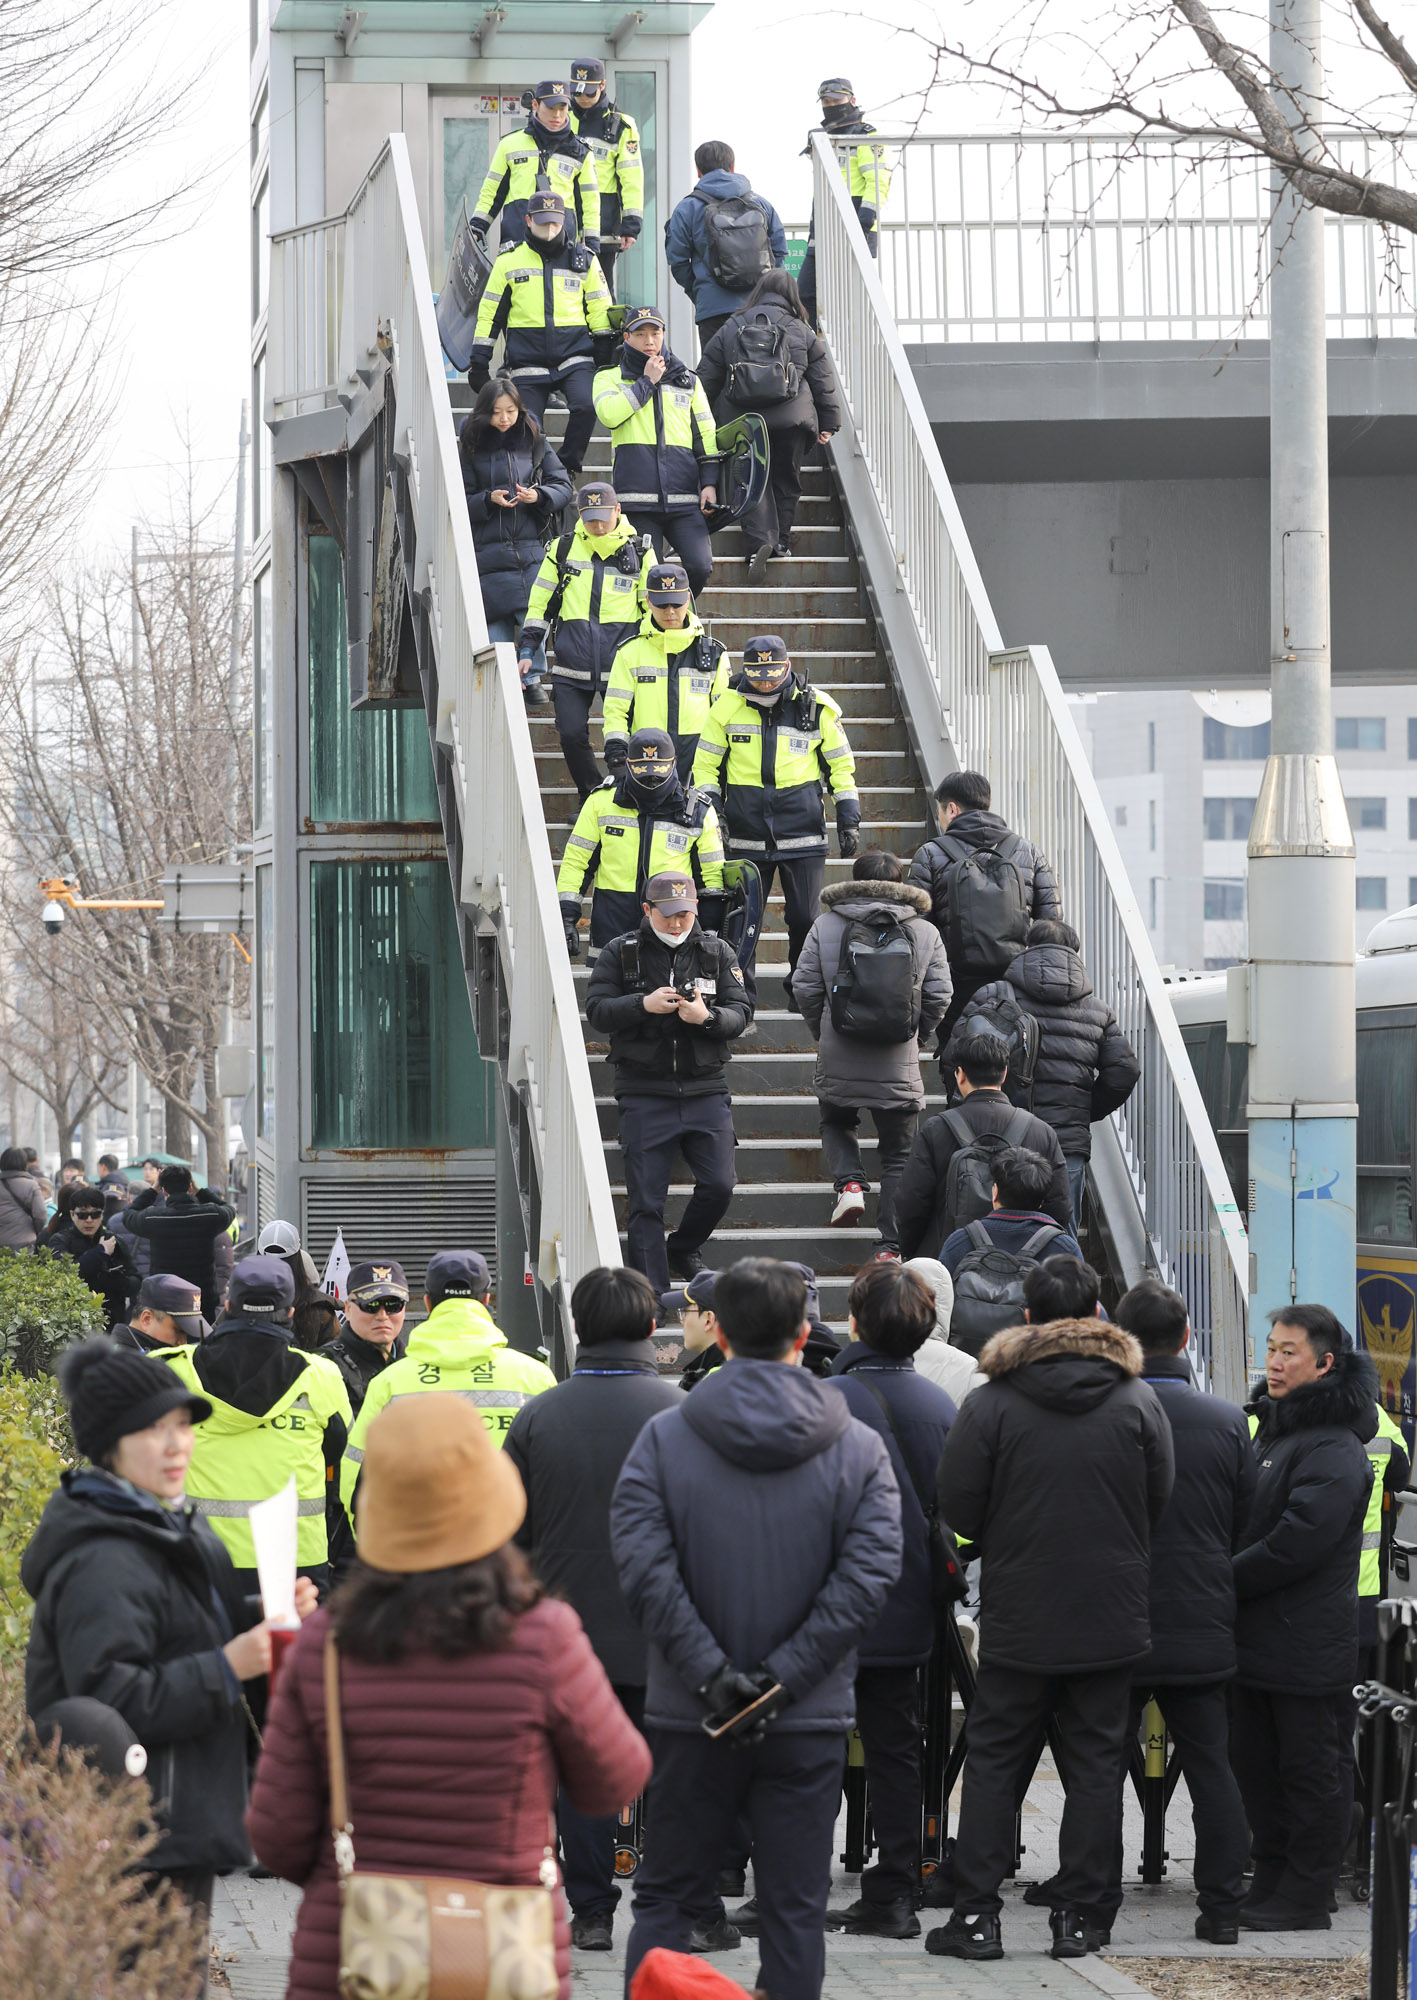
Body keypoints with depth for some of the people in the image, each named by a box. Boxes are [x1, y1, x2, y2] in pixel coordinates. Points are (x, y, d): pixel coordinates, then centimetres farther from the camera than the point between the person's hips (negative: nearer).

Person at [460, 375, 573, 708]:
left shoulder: (534, 441, 7)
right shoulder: (471, 446, 4)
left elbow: (563, 487, 7)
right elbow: (462, 502, 5)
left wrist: (539, 496, -13)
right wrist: (489, 500, -13)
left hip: (532, 544, 0)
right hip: (489, 547, 0)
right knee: (497, 618, -4)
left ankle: (532, 678, 6)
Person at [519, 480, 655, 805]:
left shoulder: (639, 552, 4)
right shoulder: (563, 549, 7)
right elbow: (539, 602, 13)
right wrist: (527, 650, 8)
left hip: (620, 663, -1)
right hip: (572, 665, 2)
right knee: (571, 734, -1)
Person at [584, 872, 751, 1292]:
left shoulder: (716, 952, 7)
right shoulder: (620, 953, 3)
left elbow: (741, 1014, 3)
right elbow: (597, 1012, -4)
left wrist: (707, 1017, -18)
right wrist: (643, 1004, -19)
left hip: (705, 1089, 2)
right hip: (645, 1095, -2)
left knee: (718, 1185, -4)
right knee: (646, 1199, -3)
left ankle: (684, 1250, 25)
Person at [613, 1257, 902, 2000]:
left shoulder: (663, 1438, -4)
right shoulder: (858, 1448, -2)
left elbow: (642, 1564, -14)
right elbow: (867, 1575, -10)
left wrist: (711, 1673, -14)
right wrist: (785, 1678, -11)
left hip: (690, 1717, 0)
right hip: (810, 1725, 0)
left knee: (665, 1897, 11)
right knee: (795, 1910, 6)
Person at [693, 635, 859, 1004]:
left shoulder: (818, 708, 1)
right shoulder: (727, 707, 1)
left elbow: (841, 766, 10)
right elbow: (705, 766, 10)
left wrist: (849, 821, 6)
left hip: (803, 833, 0)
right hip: (746, 835, 0)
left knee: (805, 919, 1)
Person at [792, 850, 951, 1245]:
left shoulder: (825, 925, -1)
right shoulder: (926, 933, 1)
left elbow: (804, 987, -1)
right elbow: (939, 997, -2)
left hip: (837, 1062, 0)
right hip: (899, 1065, 0)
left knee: (836, 1123, 28)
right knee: (898, 1156, 10)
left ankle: (849, 1182, 1)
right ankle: (890, 1245, 2)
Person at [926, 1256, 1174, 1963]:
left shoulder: (991, 1403, -9)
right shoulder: (1138, 1401, -3)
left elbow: (958, 1508, -6)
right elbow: (1160, 1503, 3)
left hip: (1018, 1619, -1)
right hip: (1112, 1621, 1)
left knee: (993, 1760, 7)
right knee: (1094, 1764, 8)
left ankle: (976, 1914, 4)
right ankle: (1074, 1916, 7)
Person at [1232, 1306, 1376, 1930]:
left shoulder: (1335, 1450, -15)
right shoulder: (1271, 1429, 16)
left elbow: (1297, 1544, -22)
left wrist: (1225, 1582, -14)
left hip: (1309, 1645, -9)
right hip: (1255, 1639, 9)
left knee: (1312, 1768, 0)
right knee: (1256, 1763, 13)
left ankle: (1305, 1896, 5)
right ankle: (1269, 1884, 22)